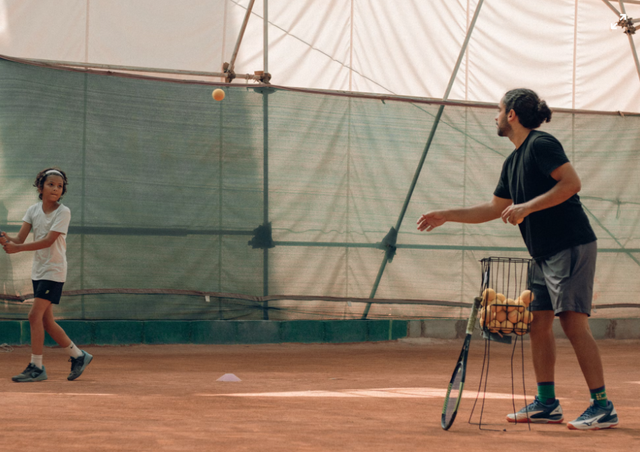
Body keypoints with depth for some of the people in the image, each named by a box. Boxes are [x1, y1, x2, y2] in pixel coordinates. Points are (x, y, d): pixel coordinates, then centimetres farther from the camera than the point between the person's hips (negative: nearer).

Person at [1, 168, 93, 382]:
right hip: (38, 270, 6)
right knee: (46, 321, 9)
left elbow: (48, 241, -22)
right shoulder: (33, 210, 4)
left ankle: (36, 367, -9)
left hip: (54, 270, -6)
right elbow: (20, 238, -6)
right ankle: (78, 356, 24)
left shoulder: (63, 212, -12)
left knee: (35, 316, -15)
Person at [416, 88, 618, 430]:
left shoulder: (541, 144, -10)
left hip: (571, 248, -10)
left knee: (573, 323, -13)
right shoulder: (513, 161, 18)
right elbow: (494, 209, 27)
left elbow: (572, 183, -21)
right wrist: (446, 216, 28)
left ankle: (602, 407, -11)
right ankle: (547, 404, 16)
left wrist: (527, 207, -21)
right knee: (538, 323, 9)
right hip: (544, 254, 10)